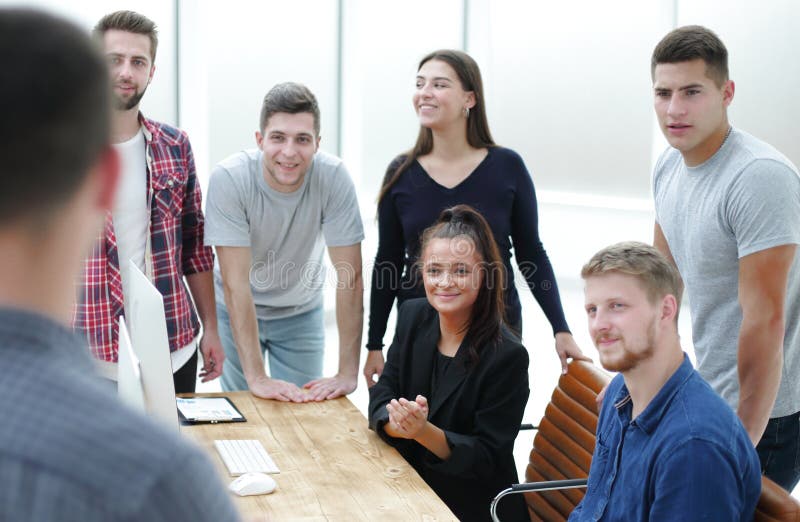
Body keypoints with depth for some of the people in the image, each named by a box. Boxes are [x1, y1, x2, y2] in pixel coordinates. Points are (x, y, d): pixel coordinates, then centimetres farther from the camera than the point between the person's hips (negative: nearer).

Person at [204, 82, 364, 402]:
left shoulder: (334, 177, -25)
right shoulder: (229, 178, -28)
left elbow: (350, 276, -22)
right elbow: (235, 282, -29)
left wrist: (348, 373, -26)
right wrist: (256, 377, -33)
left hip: (301, 312, 1)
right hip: (237, 312, -1)